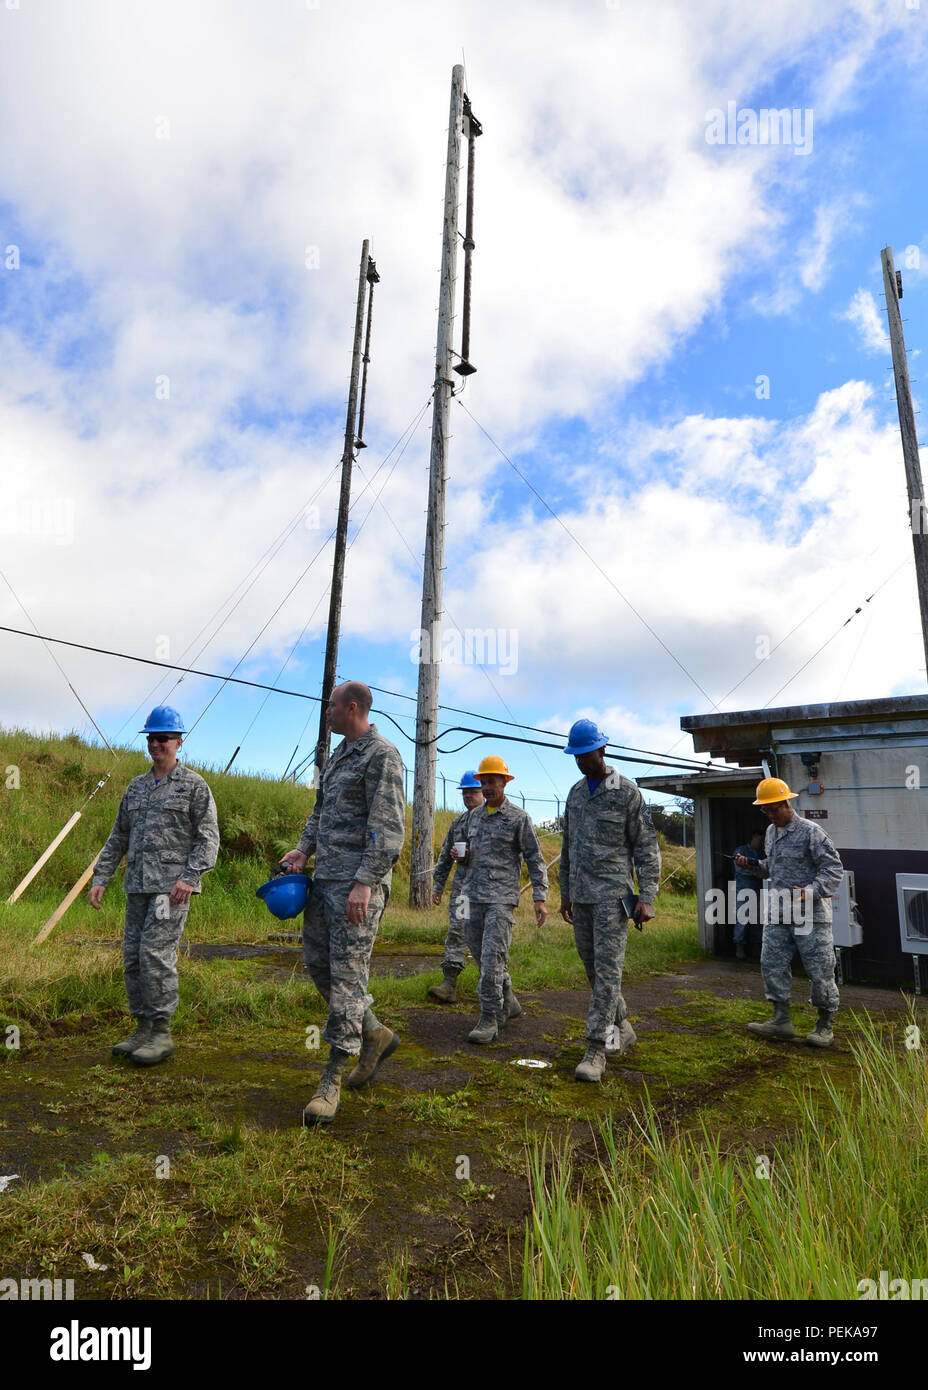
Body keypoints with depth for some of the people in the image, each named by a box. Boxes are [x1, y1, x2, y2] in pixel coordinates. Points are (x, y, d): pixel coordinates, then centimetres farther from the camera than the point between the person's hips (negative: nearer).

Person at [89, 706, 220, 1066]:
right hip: (138, 885, 7)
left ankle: (162, 1032, 0)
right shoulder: (136, 787, 18)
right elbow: (118, 837, 21)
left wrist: (189, 876, -17)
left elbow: (208, 837, -6)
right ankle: (143, 1029, 20)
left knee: (156, 951, -12)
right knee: (133, 956, 7)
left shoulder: (194, 786, -1)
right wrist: (100, 876, 13)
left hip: (173, 884, -6)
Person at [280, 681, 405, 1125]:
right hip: (325, 875, 10)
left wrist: (365, 883, -24)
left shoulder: (382, 754, -12)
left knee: (347, 973, -4)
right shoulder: (339, 755, 17)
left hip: (358, 881, -10)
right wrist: (303, 848, 10)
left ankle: (332, 1080, 7)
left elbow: (388, 825, -19)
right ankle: (375, 1035, 28)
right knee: (317, 961, 13)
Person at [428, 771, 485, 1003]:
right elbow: (445, 856, 19)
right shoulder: (458, 822, 15)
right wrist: (437, 886, 17)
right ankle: (449, 984, -7)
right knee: (456, 930, -6)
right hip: (462, 883, 4)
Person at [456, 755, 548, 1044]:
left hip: (502, 898, -6)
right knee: (482, 956, 12)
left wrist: (540, 897, -9)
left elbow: (535, 860, -3)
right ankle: (508, 1003, 31)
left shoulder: (519, 817, -3)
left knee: (492, 958, -11)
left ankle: (489, 1019, -2)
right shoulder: (472, 816, 13)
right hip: (473, 897, 6)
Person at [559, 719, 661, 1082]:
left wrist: (646, 897, -14)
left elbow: (647, 847, -7)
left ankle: (597, 1049, -3)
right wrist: (565, 892, 18)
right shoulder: (575, 792, 12)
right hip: (581, 896, 7)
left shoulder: (626, 791, -7)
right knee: (592, 967, 13)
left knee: (607, 969, -7)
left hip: (612, 894, -6)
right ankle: (621, 1028, 31)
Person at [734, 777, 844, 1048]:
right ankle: (781, 1019, 17)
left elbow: (834, 868, -12)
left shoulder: (810, 831, -12)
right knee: (772, 964, 6)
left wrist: (811, 891, -25)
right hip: (779, 912, 7)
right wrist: (751, 865, 6)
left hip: (811, 914, -7)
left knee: (819, 969, 2)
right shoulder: (771, 832, 13)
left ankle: (825, 1025, 18)